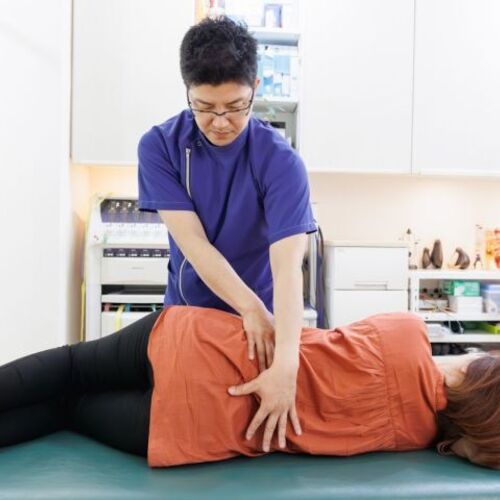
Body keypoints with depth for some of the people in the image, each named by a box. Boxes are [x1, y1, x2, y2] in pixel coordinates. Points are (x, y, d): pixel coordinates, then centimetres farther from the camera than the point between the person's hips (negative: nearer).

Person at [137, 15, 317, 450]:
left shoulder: (280, 161, -21)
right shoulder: (159, 146, -15)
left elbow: (287, 268, -33)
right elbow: (193, 243, -21)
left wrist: (285, 365, -45)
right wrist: (250, 310, -31)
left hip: (262, 316, -1)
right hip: (186, 312, 2)